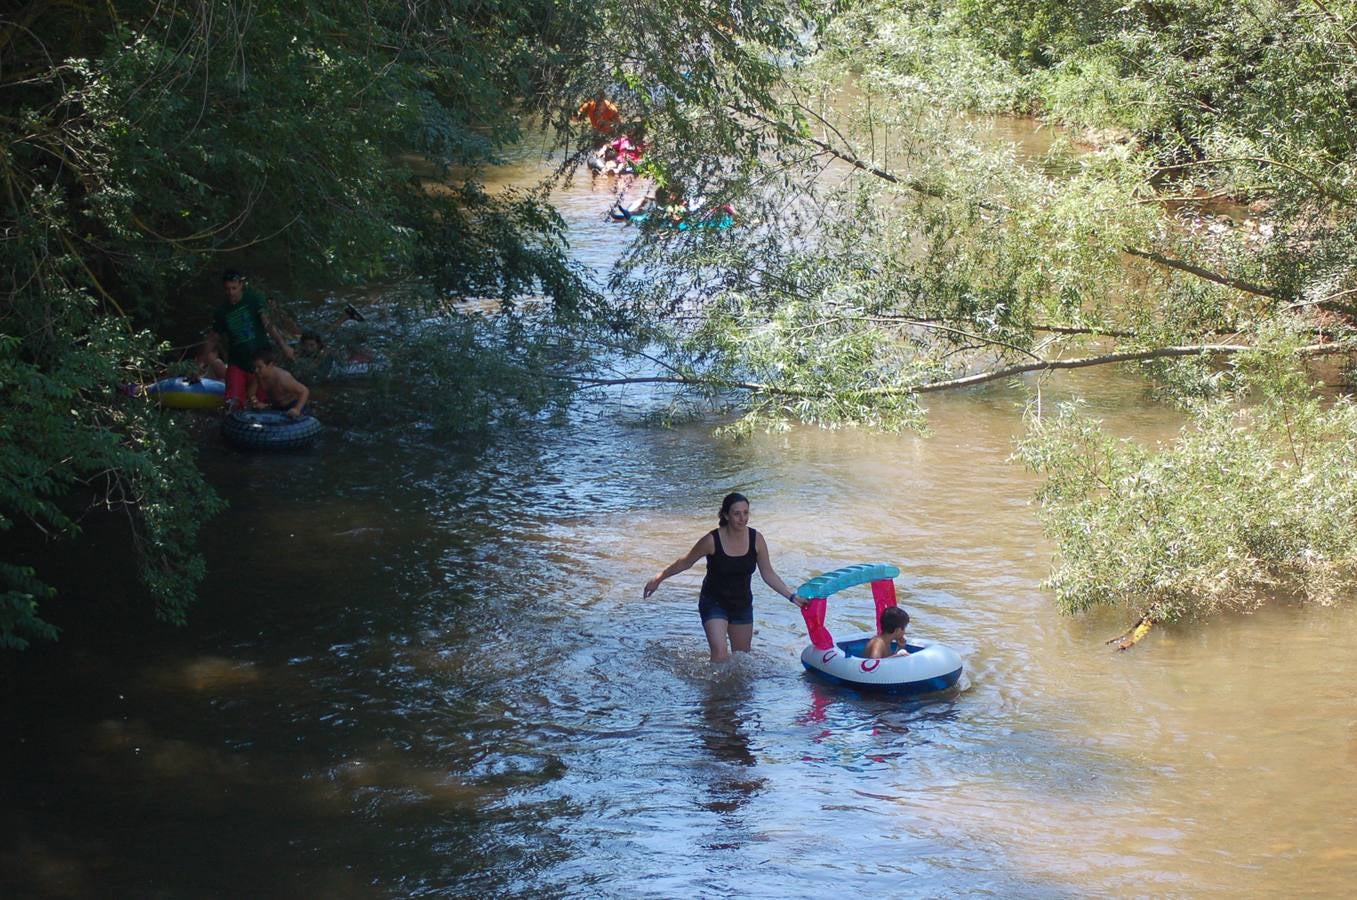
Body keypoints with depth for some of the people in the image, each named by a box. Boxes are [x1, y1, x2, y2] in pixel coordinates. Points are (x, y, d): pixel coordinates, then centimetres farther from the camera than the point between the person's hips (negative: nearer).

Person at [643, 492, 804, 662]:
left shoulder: (756, 539, -9)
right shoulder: (712, 540, -19)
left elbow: (768, 575, 1)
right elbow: (685, 562, -4)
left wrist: (792, 596, -5)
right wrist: (658, 579, 2)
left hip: (742, 605, 4)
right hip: (714, 603, -4)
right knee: (720, 654, -22)